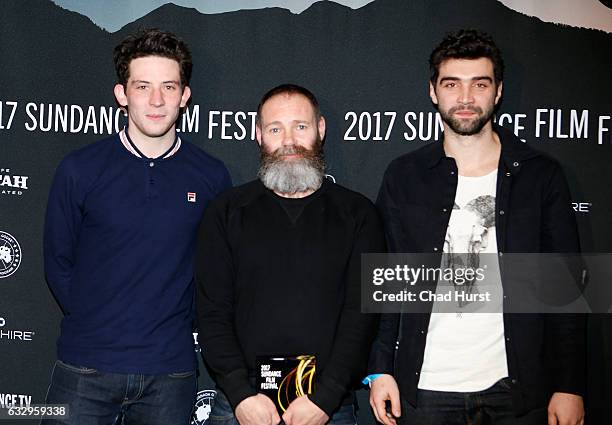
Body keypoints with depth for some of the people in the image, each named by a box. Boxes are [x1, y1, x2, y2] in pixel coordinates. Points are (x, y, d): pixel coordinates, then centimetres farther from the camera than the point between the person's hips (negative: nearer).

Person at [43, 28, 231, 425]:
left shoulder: (212, 176, -1)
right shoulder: (80, 169, -3)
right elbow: (58, 263, 5)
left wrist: (182, 325, 3)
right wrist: (93, 323, 3)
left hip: (170, 373, 1)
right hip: (86, 367, 0)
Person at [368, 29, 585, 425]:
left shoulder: (542, 176, 1)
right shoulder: (404, 177, 3)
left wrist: (570, 386, -3)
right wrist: (380, 370, -1)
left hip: (514, 391, 0)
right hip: (423, 388, 0)